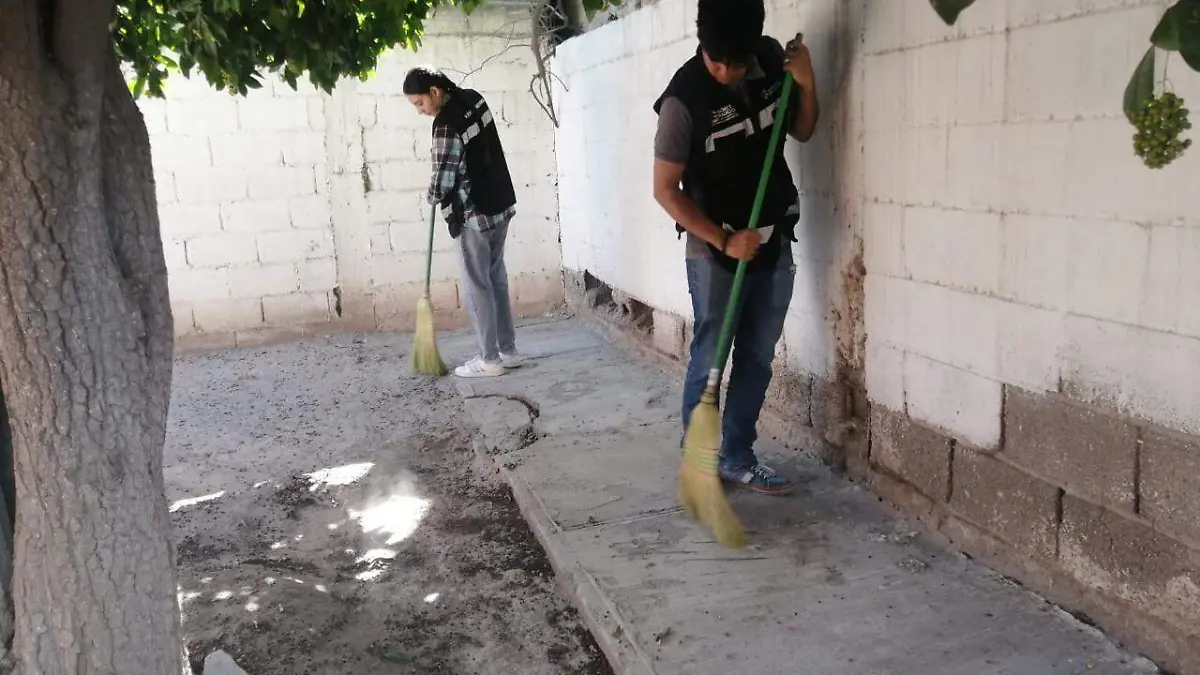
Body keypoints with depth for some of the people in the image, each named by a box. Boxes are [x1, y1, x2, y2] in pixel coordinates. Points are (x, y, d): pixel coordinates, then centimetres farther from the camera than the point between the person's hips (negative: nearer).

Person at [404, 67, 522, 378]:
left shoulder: (446, 126, -22)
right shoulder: (474, 98, 5)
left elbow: (442, 183, -19)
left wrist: (433, 198, 3)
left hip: (474, 216, -9)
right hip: (501, 204, 9)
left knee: (477, 287, 1)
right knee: (497, 278, 15)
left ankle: (489, 359, 8)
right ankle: (508, 350, 22)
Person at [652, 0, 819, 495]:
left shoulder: (773, 60, -3)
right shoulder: (683, 99, -19)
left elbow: (801, 131, 10)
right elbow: (665, 189, -14)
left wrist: (807, 83, -9)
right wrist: (723, 240, -17)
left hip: (774, 244, 6)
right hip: (715, 253, -5)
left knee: (757, 359, 11)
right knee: (709, 360, 1)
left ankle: (737, 459, 24)